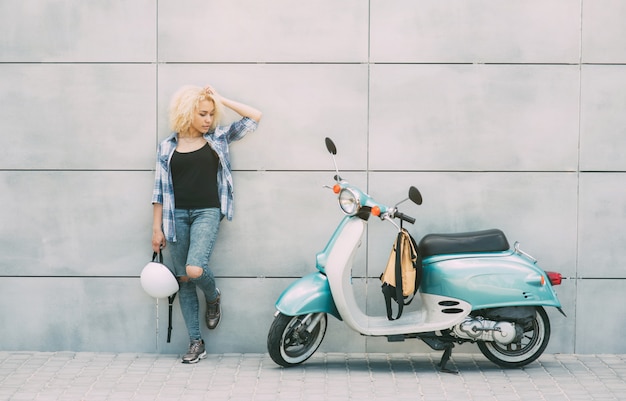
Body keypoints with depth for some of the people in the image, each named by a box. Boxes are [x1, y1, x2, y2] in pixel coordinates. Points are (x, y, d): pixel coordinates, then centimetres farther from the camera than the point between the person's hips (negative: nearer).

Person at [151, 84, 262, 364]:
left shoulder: (218, 138, 8)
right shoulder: (167, 147, 7)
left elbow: (255, 117, 5)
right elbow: (160, 190, 8)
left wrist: (221, 99, 3)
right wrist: (156, 228, 4)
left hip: (207, 212, -2)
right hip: (176, 215, 2)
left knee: (195, 269, -23)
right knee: (183, 280, 2)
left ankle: (213, 298, 13)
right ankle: (196, 343, 11)